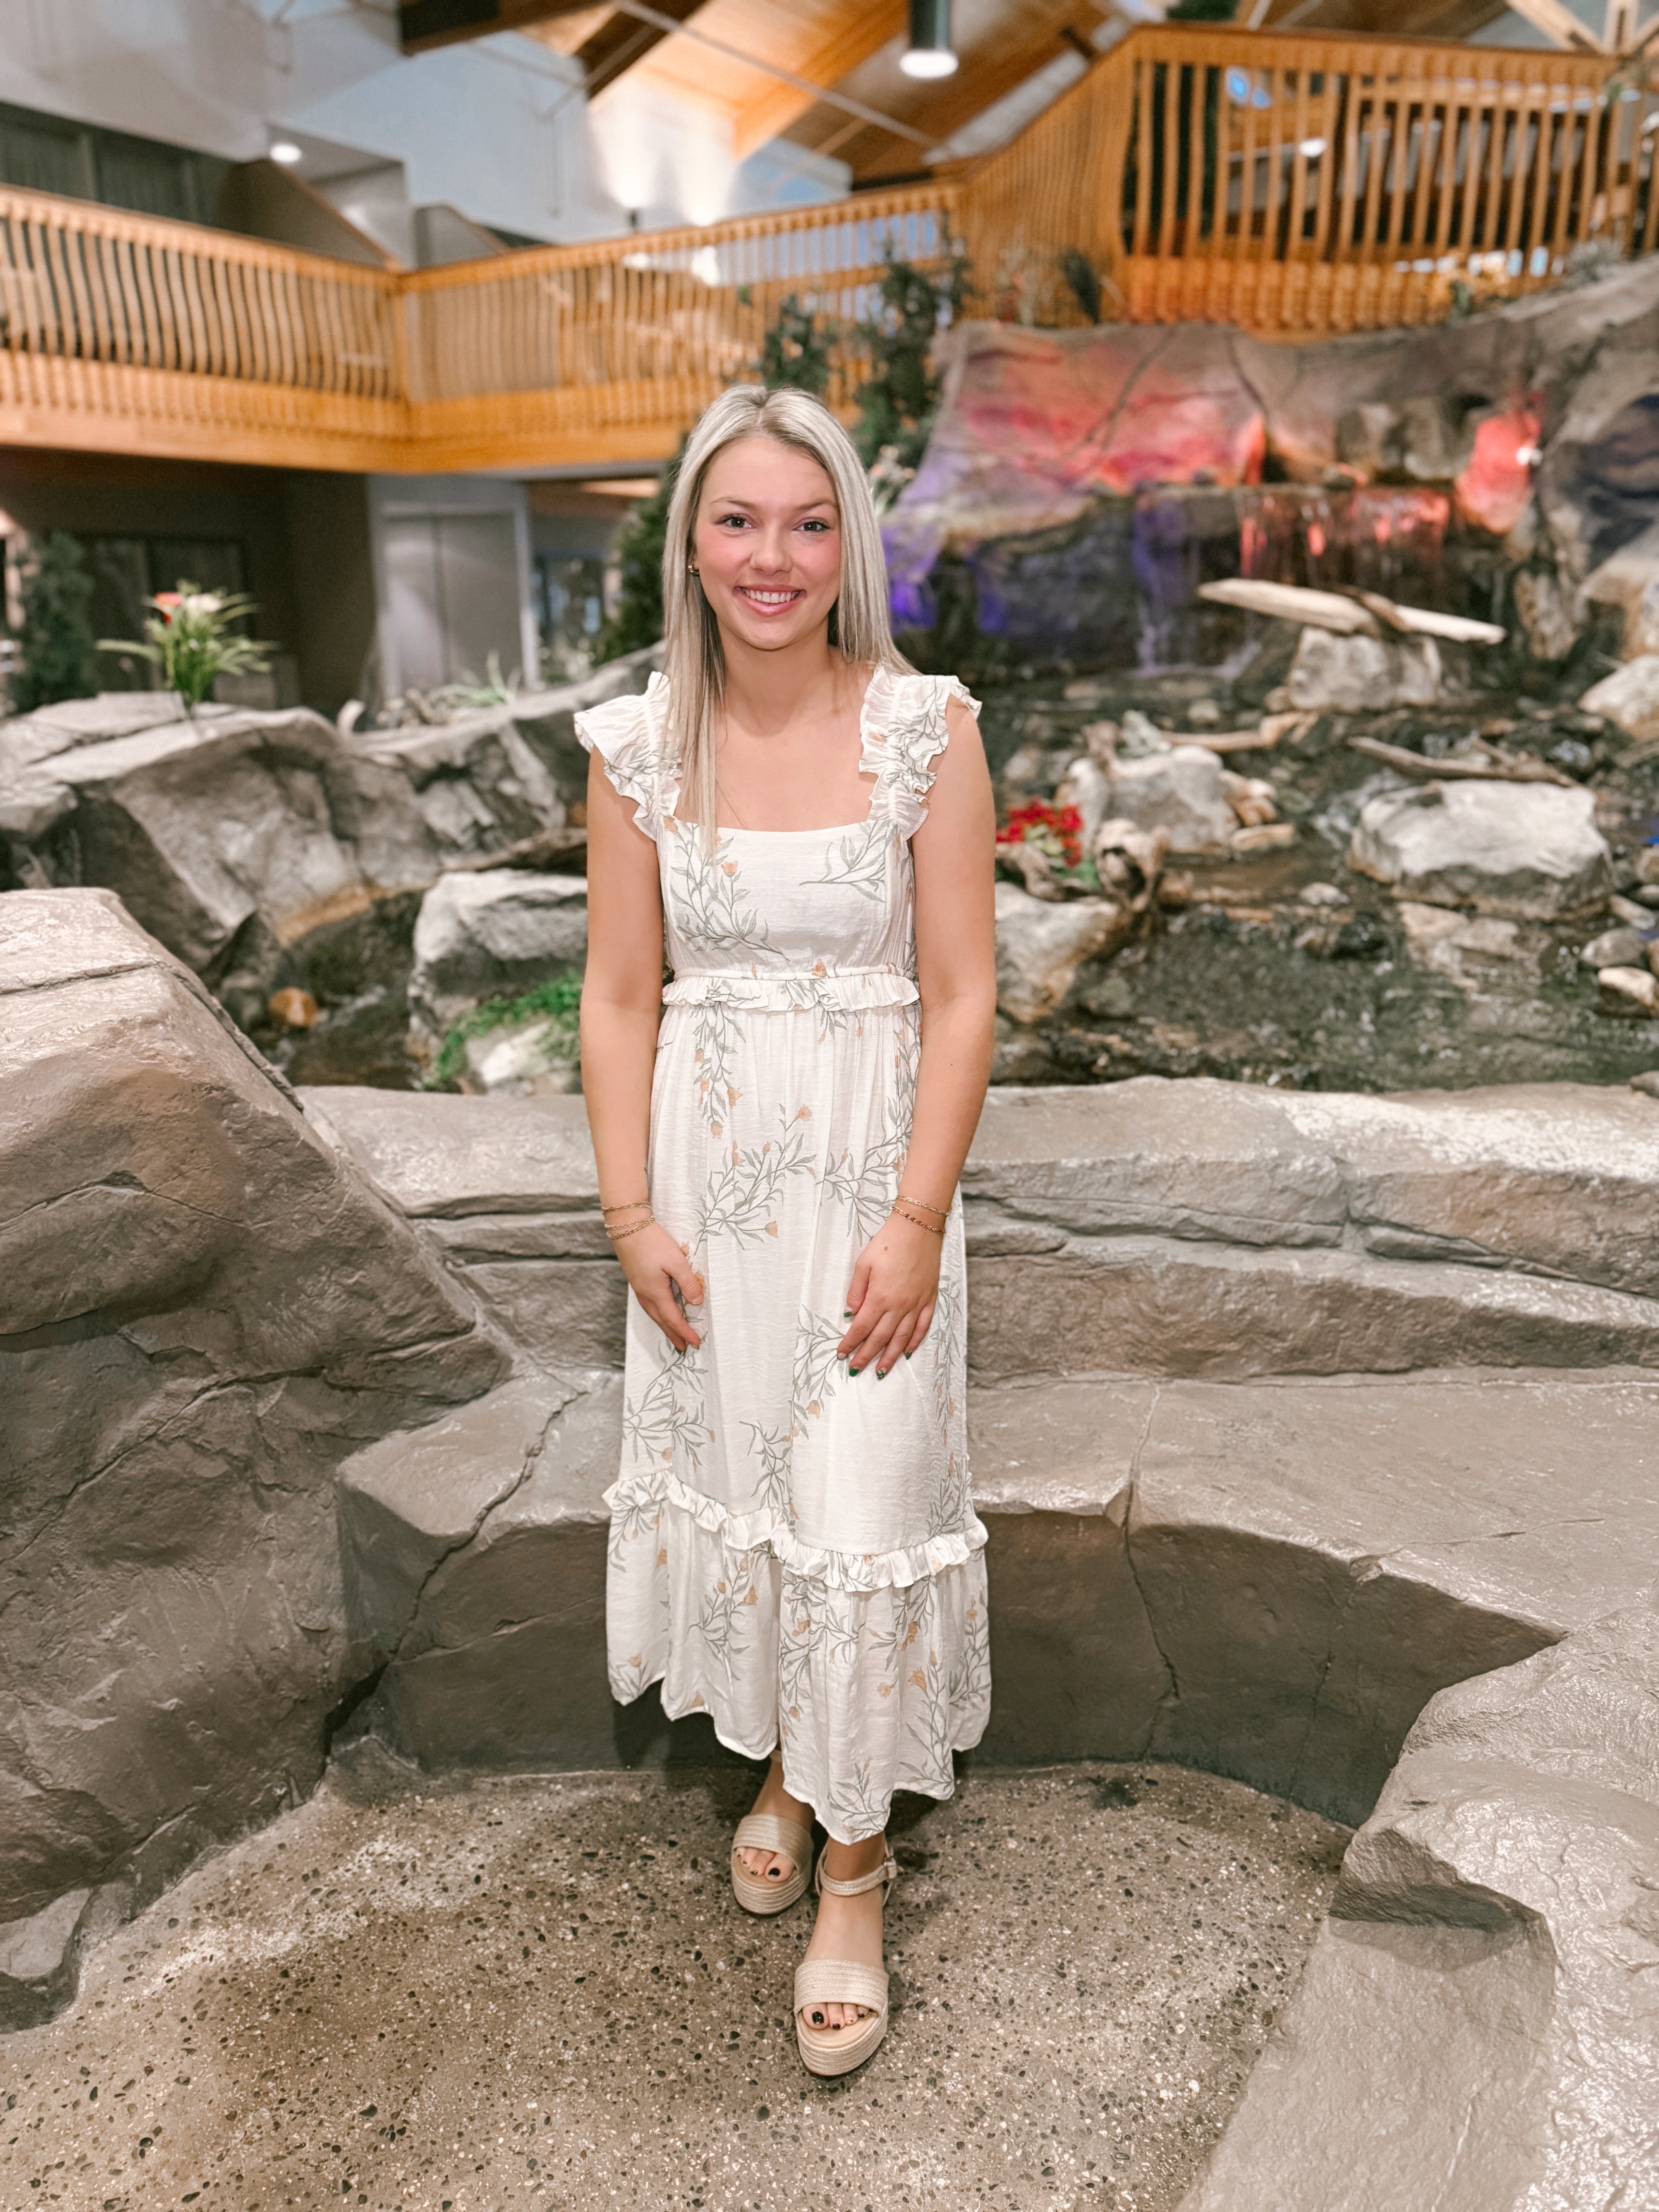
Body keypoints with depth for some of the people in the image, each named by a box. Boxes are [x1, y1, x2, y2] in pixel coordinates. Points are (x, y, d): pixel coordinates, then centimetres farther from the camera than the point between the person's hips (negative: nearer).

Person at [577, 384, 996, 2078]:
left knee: (865, 1502, 3)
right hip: (708, 1167, 3)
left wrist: (918, 1222, -13)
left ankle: (854, 1870, 26)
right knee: (724, 1471, 16)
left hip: (871, 1167, -2)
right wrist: (632, 1213, -3)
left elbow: (960, 994, -8)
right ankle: (776, 1763, 43)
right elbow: (620, 998, 2)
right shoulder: (637, 746, -1)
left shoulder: (926, 728, -8)